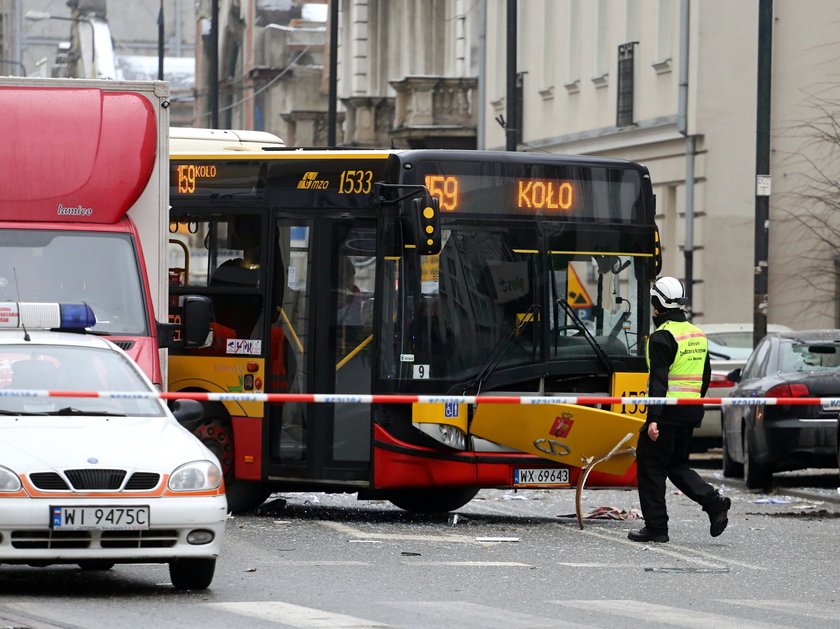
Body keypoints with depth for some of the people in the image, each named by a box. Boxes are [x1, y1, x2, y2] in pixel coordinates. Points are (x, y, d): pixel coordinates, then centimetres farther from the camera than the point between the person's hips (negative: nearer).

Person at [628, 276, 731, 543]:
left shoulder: (662, 337, -13)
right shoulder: (698, 335, 14)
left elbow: (659, 380, -19)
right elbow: (705, 377, 18)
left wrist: (653, 418, -22)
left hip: (668, 412, -8)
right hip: (691, 412, 8)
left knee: (650, 466, 2)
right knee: (676, 465, 18)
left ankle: (656, 527, 3)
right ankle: (713, 500, -2)